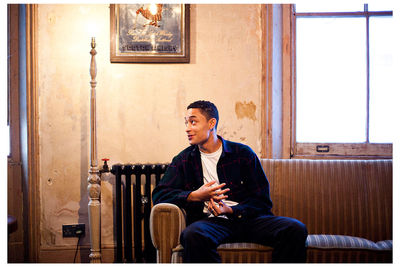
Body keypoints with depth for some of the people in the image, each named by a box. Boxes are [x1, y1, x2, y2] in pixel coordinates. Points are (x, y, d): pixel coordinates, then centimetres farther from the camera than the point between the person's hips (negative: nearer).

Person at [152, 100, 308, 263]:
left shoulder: (243, 153, 8)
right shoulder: (183, 160, 13)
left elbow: (262, 201, 6)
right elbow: (159, 195, 5)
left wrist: (231, 210, -12)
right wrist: (194, 196, -11)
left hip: (246, 218, 1)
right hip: (209, 220, 0)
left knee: (296, 229, -25)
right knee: (192, 235, -38)